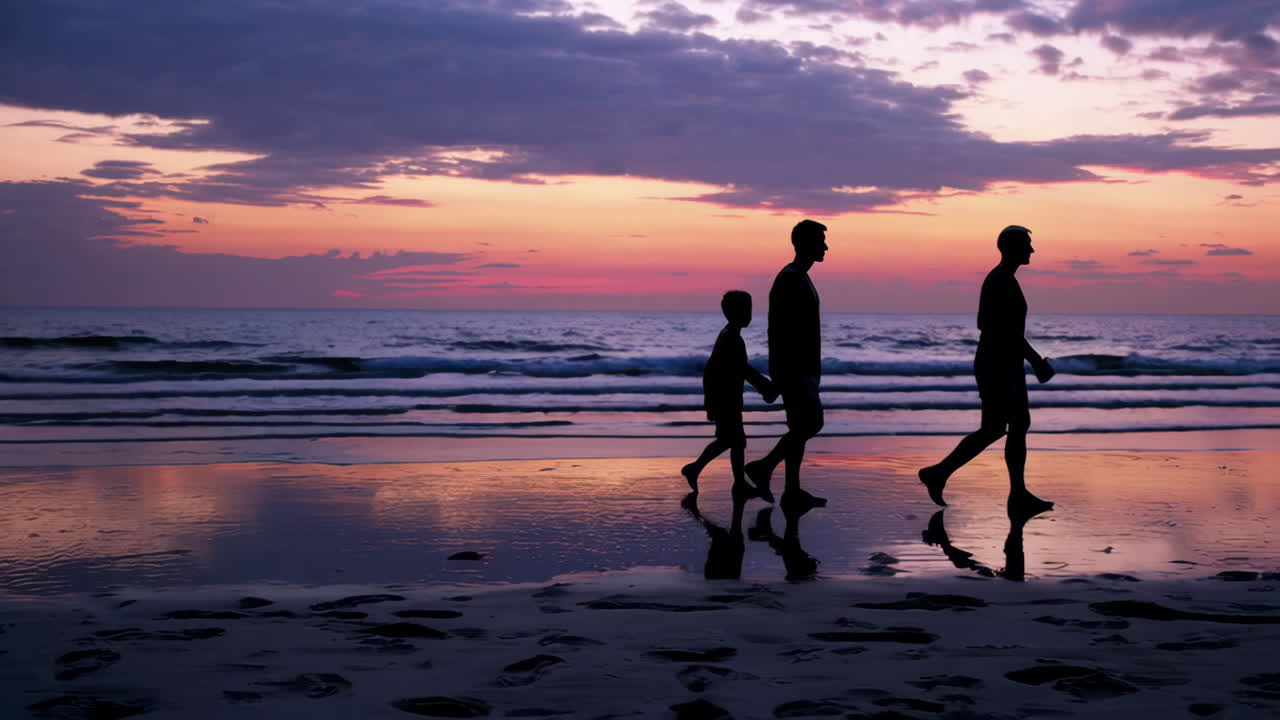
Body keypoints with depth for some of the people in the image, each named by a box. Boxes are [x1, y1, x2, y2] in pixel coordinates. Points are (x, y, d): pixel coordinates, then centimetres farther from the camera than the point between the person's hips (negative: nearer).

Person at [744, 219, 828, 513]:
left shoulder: (801, 279, 17)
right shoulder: (789, 280, -15)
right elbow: (778, 329, -21)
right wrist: (782, 374, -24)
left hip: (803, 368, 10)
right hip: (793, 369, -10)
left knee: (800, 427, 8)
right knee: (811, 423, -11)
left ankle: (793, 492, 10)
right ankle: (763, 467, -1)